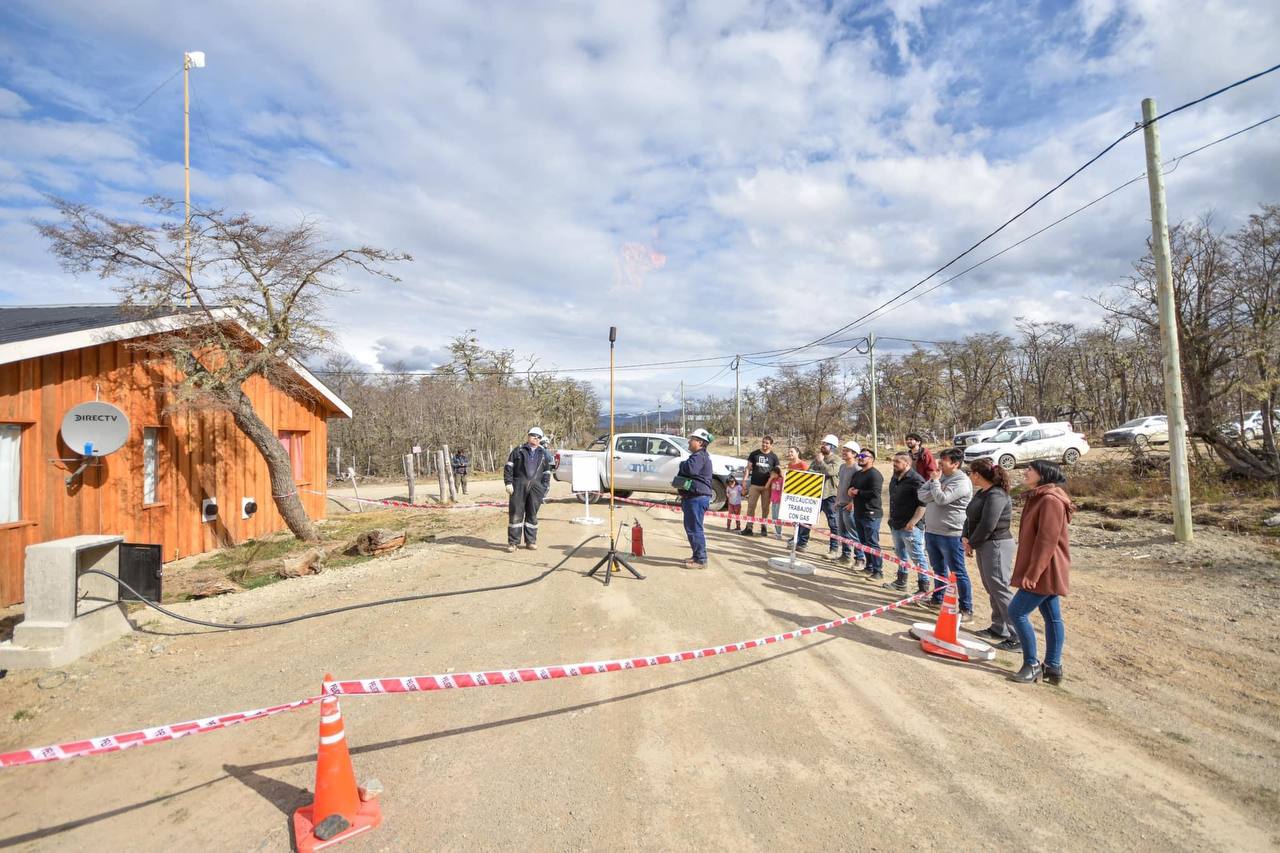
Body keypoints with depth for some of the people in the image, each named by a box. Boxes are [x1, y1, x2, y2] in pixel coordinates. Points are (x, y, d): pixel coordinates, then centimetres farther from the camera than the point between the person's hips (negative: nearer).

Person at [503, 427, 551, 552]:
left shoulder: (543, 454, 19)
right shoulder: (519, 450, 10)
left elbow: (546, 473, 21)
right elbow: (508, 467, 4)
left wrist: (545, 488, 9)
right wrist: (508, 483, -7)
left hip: (535, 488, 3)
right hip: (519, 486, -3)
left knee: (532, 515, 6)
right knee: (516, 514, -4)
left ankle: (531, 541, 13)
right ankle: (512, 542, 1)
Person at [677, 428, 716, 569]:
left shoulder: (699, 456, -16)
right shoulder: (701, 455, 20)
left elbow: (690, 469, -33)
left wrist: (682, 464, -12)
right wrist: (682, 489, 20)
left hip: (697, 498, -11)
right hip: (694, 496, 11)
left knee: (694, 528, -8)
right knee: (691, 527, 18)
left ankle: (701, 560, -3)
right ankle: (697, 556, 28)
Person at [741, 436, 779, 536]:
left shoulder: (774, 456, 6)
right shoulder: (754, 454, 6)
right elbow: (748, 467, 7)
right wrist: (745, 480, -3)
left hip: (767, 486, 0)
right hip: (754, 485, 0)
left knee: (765, 508, 6)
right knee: (751, 506, -3)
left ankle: (764, 527, 17)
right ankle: (748, 527, 0)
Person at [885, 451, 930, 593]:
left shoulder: (916, 480, -17)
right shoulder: (895, 478, 11)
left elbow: (923, 504, -20)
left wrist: (912, 523, -22)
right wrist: (891, 518, 20)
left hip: (910, 527, -9)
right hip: (896, 525, 9)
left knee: (917, 557, -1)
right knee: (901, 554, 20)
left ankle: (923, 588, 8)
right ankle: (901, 582, 34)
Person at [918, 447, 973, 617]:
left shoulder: (961, 481, -15)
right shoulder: (939, 476, 10)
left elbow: (941, 499, -25)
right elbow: (922, 495, 2)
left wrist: (935, 481, -12)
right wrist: (935, 481, -14)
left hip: (950, 535, -8)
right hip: (931, 531, 8)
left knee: (958, 573, 0)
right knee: (938, 569, 22)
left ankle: (966, 609, 9)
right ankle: (937, 598, 36)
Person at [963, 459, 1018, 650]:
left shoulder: (996, 495, -19)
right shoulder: (981, 493, 12)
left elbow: (987, 525, -24)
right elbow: (970, 518, 13)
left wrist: (972, 544, -12)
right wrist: (966, 538, -2)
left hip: (996, 546, -10)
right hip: (983, 546, 10)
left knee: (1000, 590, -8)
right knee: (992, 590, 17)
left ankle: (1018, 638, -2)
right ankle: (998, 629, 28)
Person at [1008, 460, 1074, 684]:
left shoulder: (1050, 501, -19)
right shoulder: (1038, 498, 13)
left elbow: (1047, 541, -23)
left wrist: (1033, 573, -22)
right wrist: (1030, 571, 20)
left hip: (1045, 572, -10)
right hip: (1044, 573, 10)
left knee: (1017, 611, -7)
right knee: (1052, 617, 13)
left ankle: (1032, 665, 4)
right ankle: (1053, 667, 20)